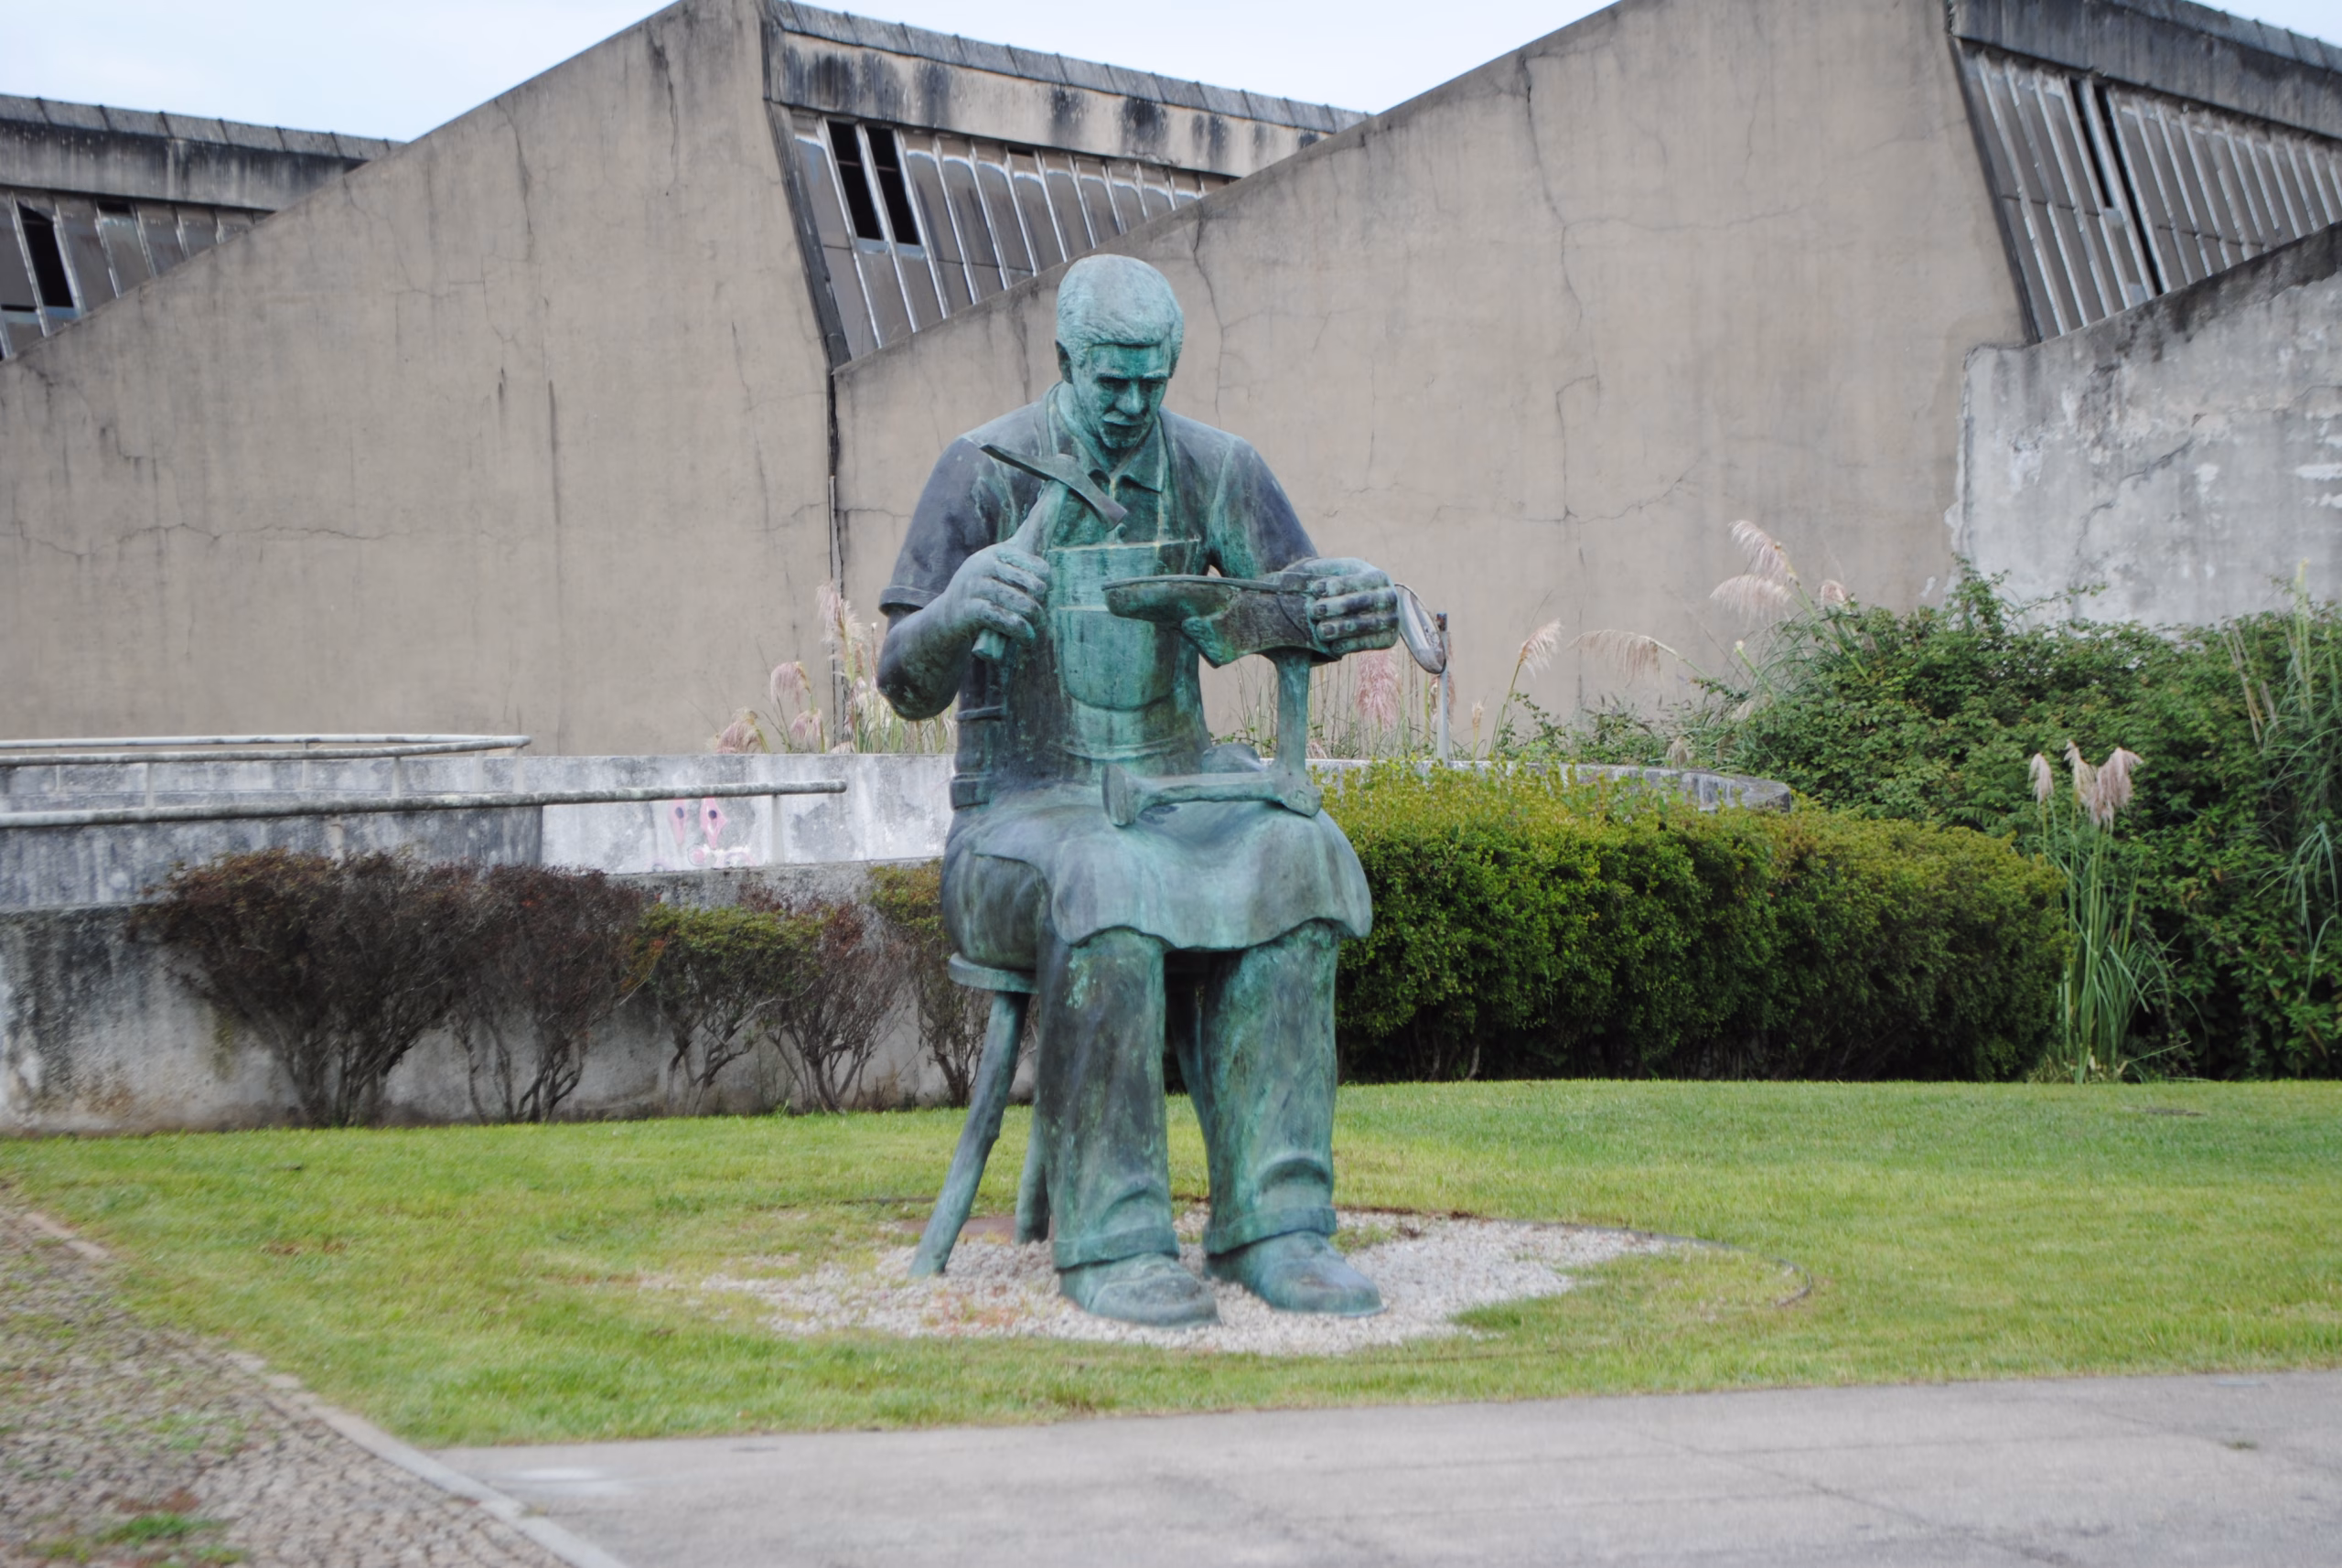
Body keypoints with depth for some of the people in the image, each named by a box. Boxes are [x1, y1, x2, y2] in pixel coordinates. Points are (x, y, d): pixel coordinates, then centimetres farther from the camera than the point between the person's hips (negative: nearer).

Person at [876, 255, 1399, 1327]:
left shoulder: (1212, 468, 4)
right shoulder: (988, 470, -7)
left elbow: (1299, 610, 5)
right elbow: (907, 685, -11)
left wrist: (1359, 603, -21)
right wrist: (957, 611, -35)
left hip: (1171, 785, 4)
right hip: (1026, 812, -3)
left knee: (1291, 868, -29)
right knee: (1105, 892, -38)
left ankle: (1270, 1225, -28)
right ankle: (1110, 1240, -32)